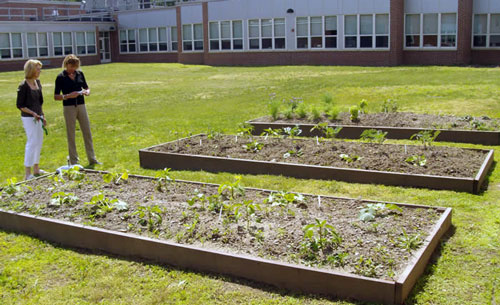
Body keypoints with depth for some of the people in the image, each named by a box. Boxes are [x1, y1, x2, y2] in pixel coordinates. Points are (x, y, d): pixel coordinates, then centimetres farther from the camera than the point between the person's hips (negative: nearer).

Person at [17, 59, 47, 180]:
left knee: (39, 141, 13)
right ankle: (27, 173, -1)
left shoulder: (37, 82, 7)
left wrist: (42, 115, 16)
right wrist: (33, 113, -19)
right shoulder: (23, 86, -15)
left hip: (37, 116, 8)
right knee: (32, 142, -7)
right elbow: (19, 105, -12)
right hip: (28, 118, -8)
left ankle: (36, 169, 25)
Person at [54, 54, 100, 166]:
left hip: (81, 105, 4)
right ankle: (73, 162, 12)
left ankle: (92, 159, 15)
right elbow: (56, 96, -5)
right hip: (69, 107, -4)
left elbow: (86, 87, 18)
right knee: (71, 135, 3)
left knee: (87, 132, 6)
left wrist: (87, 92, -5)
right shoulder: (61, 77, -5)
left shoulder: (80, 74, 6)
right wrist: (68, 96, -20)